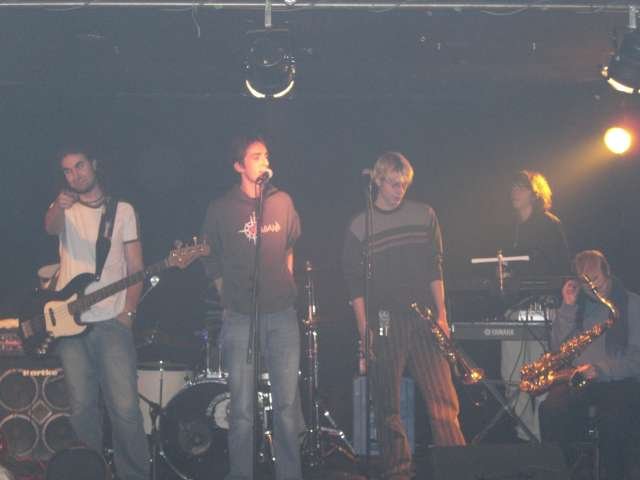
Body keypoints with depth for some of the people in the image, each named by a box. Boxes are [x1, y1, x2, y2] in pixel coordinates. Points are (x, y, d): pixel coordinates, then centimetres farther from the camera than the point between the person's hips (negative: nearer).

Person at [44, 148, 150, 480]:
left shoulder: (122, 211, 10)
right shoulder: (64, 211, 11)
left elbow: (135, 267, 8)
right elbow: (51, 227, -15)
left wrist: (128, 311, -5)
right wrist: (59, 207, -38)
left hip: (112, 321, -1)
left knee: (125, 408, -10)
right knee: (82, 408, 3)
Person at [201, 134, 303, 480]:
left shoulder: (282, 202, 7)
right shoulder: (221, 210, 1)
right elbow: (212, 261, 10)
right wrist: (228, 299, 7)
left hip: (282, 316, 2)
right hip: (240, 319, -2)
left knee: (288, 403, 0)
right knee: (242, 409, -1)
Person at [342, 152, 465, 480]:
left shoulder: (424, 216, 9)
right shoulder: (359, 227, 3)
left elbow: (435, 268, 11)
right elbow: (354, 284, 2)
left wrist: (441, 314, 3)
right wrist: (364, 330, -4)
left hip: (423, 319, 1)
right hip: (384, 324, -1)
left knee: (443, 400, -7)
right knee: (387, 406, 1)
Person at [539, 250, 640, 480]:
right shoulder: (578, 304, 14)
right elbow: (558, 347, 5)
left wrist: (601, 370, -20)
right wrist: (568, 307, -4)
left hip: (617, 381, -3)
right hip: (578, 380, 3)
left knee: (612, 417, -36)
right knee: (551, 410, -29)